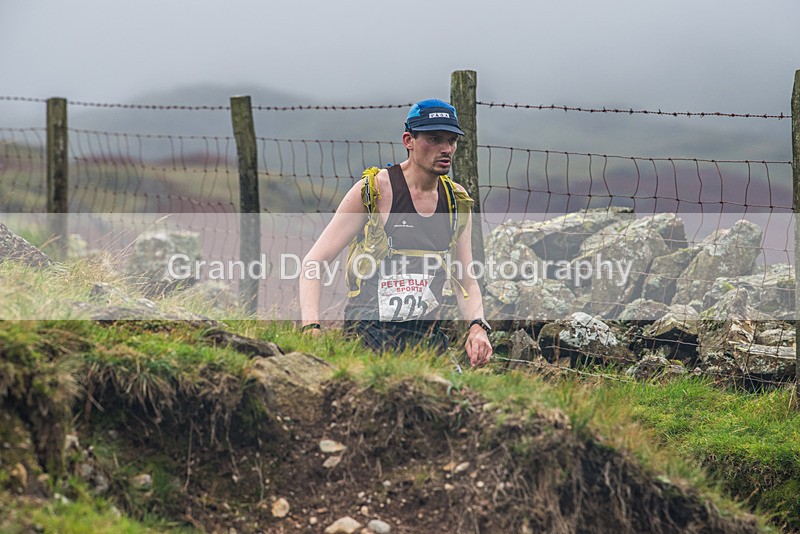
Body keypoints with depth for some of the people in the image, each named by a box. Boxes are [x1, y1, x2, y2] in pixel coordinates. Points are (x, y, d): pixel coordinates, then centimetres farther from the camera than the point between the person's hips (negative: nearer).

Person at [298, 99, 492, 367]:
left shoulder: (457, 202, 8)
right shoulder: (373, 190, -8)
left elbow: (466, 281, 14)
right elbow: (313, 263, -9)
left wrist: (477, 326, -7)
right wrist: (311, 327, -23)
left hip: (429, 340, 5)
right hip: (367, 335, -5)